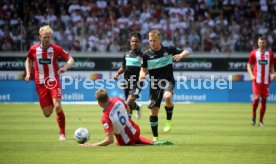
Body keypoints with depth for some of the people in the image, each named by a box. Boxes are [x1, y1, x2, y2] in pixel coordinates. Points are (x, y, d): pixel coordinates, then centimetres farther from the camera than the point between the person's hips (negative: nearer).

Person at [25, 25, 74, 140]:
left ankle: (62, 134, -11)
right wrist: (28, 73, 5)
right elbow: (28, 60, 20)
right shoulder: (33, 49, 0)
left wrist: (65, 67, -24)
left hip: (54, 82, -2)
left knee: (57, 106, -22)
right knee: (47, 114, 2)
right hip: (40, 83, 2)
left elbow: (70, 60, -3)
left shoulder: (56, 49, -6)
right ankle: (51, 105, 42)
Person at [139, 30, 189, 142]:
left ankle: (169, 120, -11)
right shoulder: (146, 54, -1)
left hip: (168, 81, -2)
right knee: (153, 111, 0)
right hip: (155, 84, 2)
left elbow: (186, 52, 7)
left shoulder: (169, 50, -3)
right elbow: (144, 69, 10)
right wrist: (142, 75, -13)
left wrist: (180, 55, -16)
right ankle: (155, 138, 15)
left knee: (167, 97, -35)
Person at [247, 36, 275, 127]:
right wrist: (251, 75, -10)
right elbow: (249, 65, 5)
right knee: (256, 98, -14)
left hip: (266, 80, 2)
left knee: (264, 100, 2)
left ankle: (261, 121, 10)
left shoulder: (269, 53, 9)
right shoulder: (254, 53, 3)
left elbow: (272, 66, 15)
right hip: (257, 80, -2)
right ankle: (253, 116, 8)